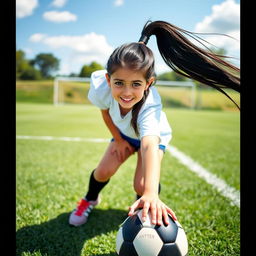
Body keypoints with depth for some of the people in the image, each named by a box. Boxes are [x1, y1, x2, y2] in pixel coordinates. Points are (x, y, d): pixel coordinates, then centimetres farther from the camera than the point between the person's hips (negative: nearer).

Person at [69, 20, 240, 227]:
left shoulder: (150, 105, -45)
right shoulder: (101, 86, -35)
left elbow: (150, 145, -62)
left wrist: (151, 194, -76)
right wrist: (118, 140, -4)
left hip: (155, 136, -3)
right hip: (124, 133, 3)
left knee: (142, 186, -19)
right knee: (104, 171, -10)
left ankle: (146, 206, 19)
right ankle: (90, 199, 25)